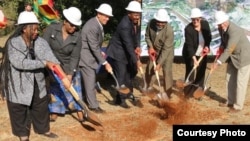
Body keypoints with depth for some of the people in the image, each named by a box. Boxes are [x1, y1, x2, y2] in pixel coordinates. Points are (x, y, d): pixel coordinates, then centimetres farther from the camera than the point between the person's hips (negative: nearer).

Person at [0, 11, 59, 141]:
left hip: (36, 82, 5)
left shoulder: (40, 42, -6)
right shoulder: (13, 43, -20)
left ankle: (43, 129, 41)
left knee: (41, 106, 18)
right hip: (18, 84, -5)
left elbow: (51, 58, -15)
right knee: (19, 110, 10)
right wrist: (44, 63, -31)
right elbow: (20, 63, -31)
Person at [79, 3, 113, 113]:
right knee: (90, 80, -4)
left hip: (91, 54, 10)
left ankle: (90, 100, 32)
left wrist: (100, 52, 4)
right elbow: (94, 47, -27)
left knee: (91, 79, 18)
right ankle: (93, 106, 4)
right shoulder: (92, 27, -28)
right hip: (85, 55, -10)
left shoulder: (98, 24, 3)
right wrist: (105, 63, -24)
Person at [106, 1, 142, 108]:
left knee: (131, 71, 19)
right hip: (117, 52, -9)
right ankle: (120, 99, 8)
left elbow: (135, 34, 11)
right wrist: (136, 60, -33)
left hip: (126, 51, 9)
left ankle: (128, 93, 38)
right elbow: (129, 45, -33)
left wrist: (137, 46, -6)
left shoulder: (134, 21, -5)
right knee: (121, 75, -6)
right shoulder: (125, 25, -32)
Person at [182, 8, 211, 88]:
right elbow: (189, 45, -28)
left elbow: (209, 37, 5)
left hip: (202, 54, 5)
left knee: (201, 74, 10)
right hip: (190, 54, -5)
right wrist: (194, 59, -37)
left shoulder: (205, 24, -10)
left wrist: (207, 46, -12)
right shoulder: (188, 29, -24)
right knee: (190, 74, -2)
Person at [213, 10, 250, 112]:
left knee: (240, 82, -1)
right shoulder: (221, 28, -4)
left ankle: (238, 106, 10)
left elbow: (228, 49, -31)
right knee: (230, 80, 14)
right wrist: (221, 46, -2)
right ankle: (230, 102, 29)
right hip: (233, 56, 9)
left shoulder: (234, 31, -31)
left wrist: (218, 62, -29)